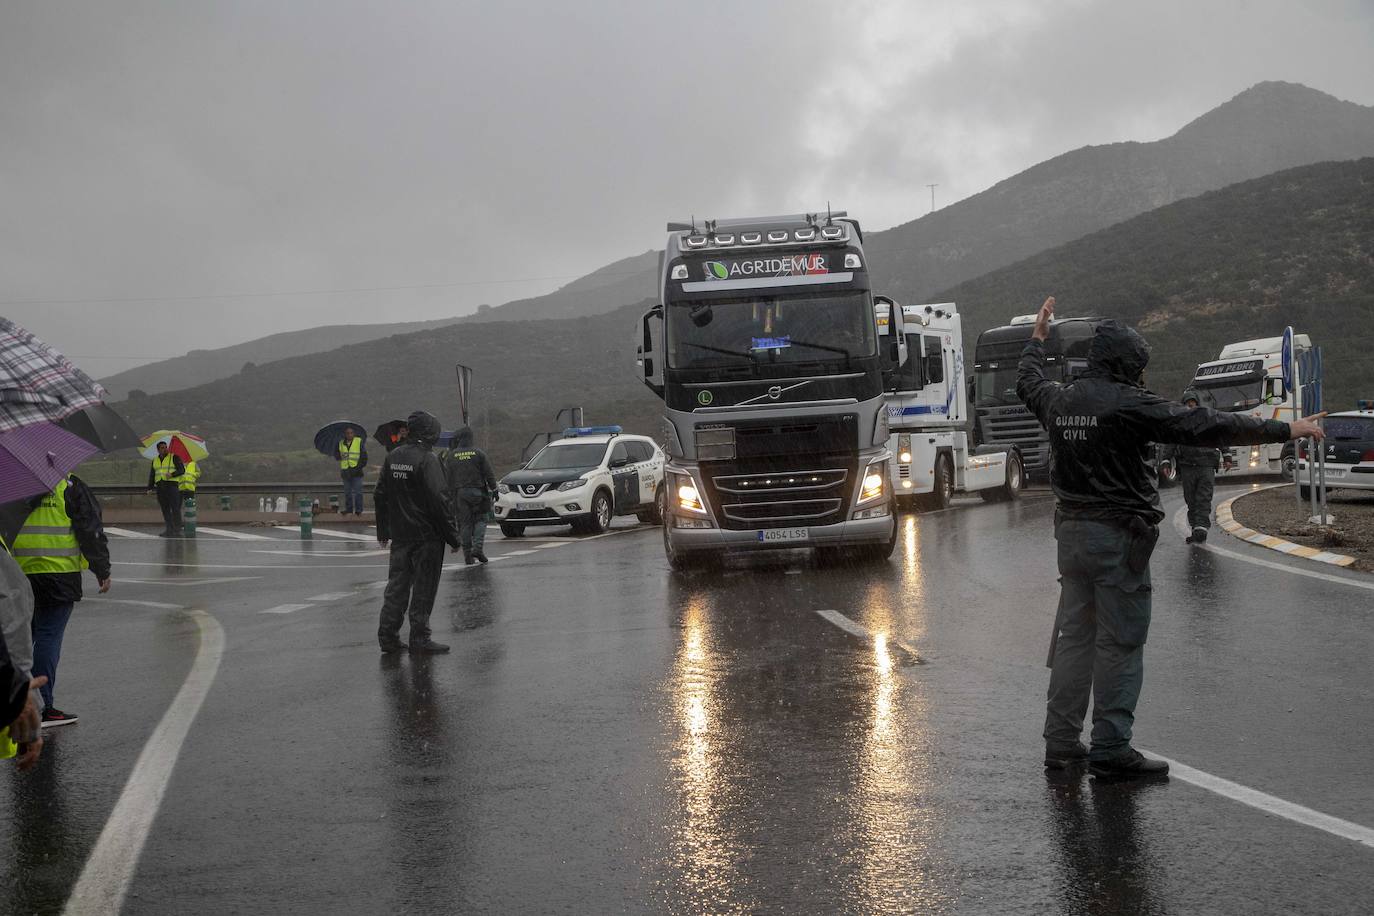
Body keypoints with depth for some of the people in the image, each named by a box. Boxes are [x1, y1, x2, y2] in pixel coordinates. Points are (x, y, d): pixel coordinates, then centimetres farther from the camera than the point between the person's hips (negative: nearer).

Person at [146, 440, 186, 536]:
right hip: (160, 487, 5)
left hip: (172, 485, -5)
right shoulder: (155, 460, 17)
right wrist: (150, 488, 13)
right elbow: (152, 475, 22)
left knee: (175, 509, -9)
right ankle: (169, 530, 6)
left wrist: (172, 474, -20)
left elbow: (182, 470, -4)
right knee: (165, 510, 4)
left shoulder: (174, 458, 2)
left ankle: (177, 530, -9)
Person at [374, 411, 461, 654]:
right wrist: (452, 537, -13)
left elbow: (380, 495, 14)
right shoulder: (427, 459, -15)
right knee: (424, 588, 1)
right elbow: (437, 500, -18)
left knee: (396, 585, 12)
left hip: (399, 535, 7)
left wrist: (382, 531, 22)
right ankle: (419, 638, 3)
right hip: (426, 535, -7)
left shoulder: (392, 457, 8)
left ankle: (387, 635, 12)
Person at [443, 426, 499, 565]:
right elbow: (489, 474, -1)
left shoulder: (451, 456, 2)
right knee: (480, 520, 8)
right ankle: (478, 547, -12)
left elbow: (447, 478, 4)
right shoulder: (479, 454, -2)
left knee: (464, 523, 5)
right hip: (477, 492, -1)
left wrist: (449, 496, 11)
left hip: (459, 494, 1)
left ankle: (467, 554, 4)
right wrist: (494, 489, 7)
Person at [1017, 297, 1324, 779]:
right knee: (1120, 643, -2)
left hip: (1071, 534, 8)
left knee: (1073, 636, 13)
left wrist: (1038, 337, 48)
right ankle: (1110, 748, -1)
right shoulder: (1128, 405, -14)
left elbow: (1028, 382, 31)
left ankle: (1061, 741, 16)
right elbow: (1206, 426, -15)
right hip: (1118, 537, -7)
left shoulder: (1060, 400, 6)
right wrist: (1286, 430, -9)